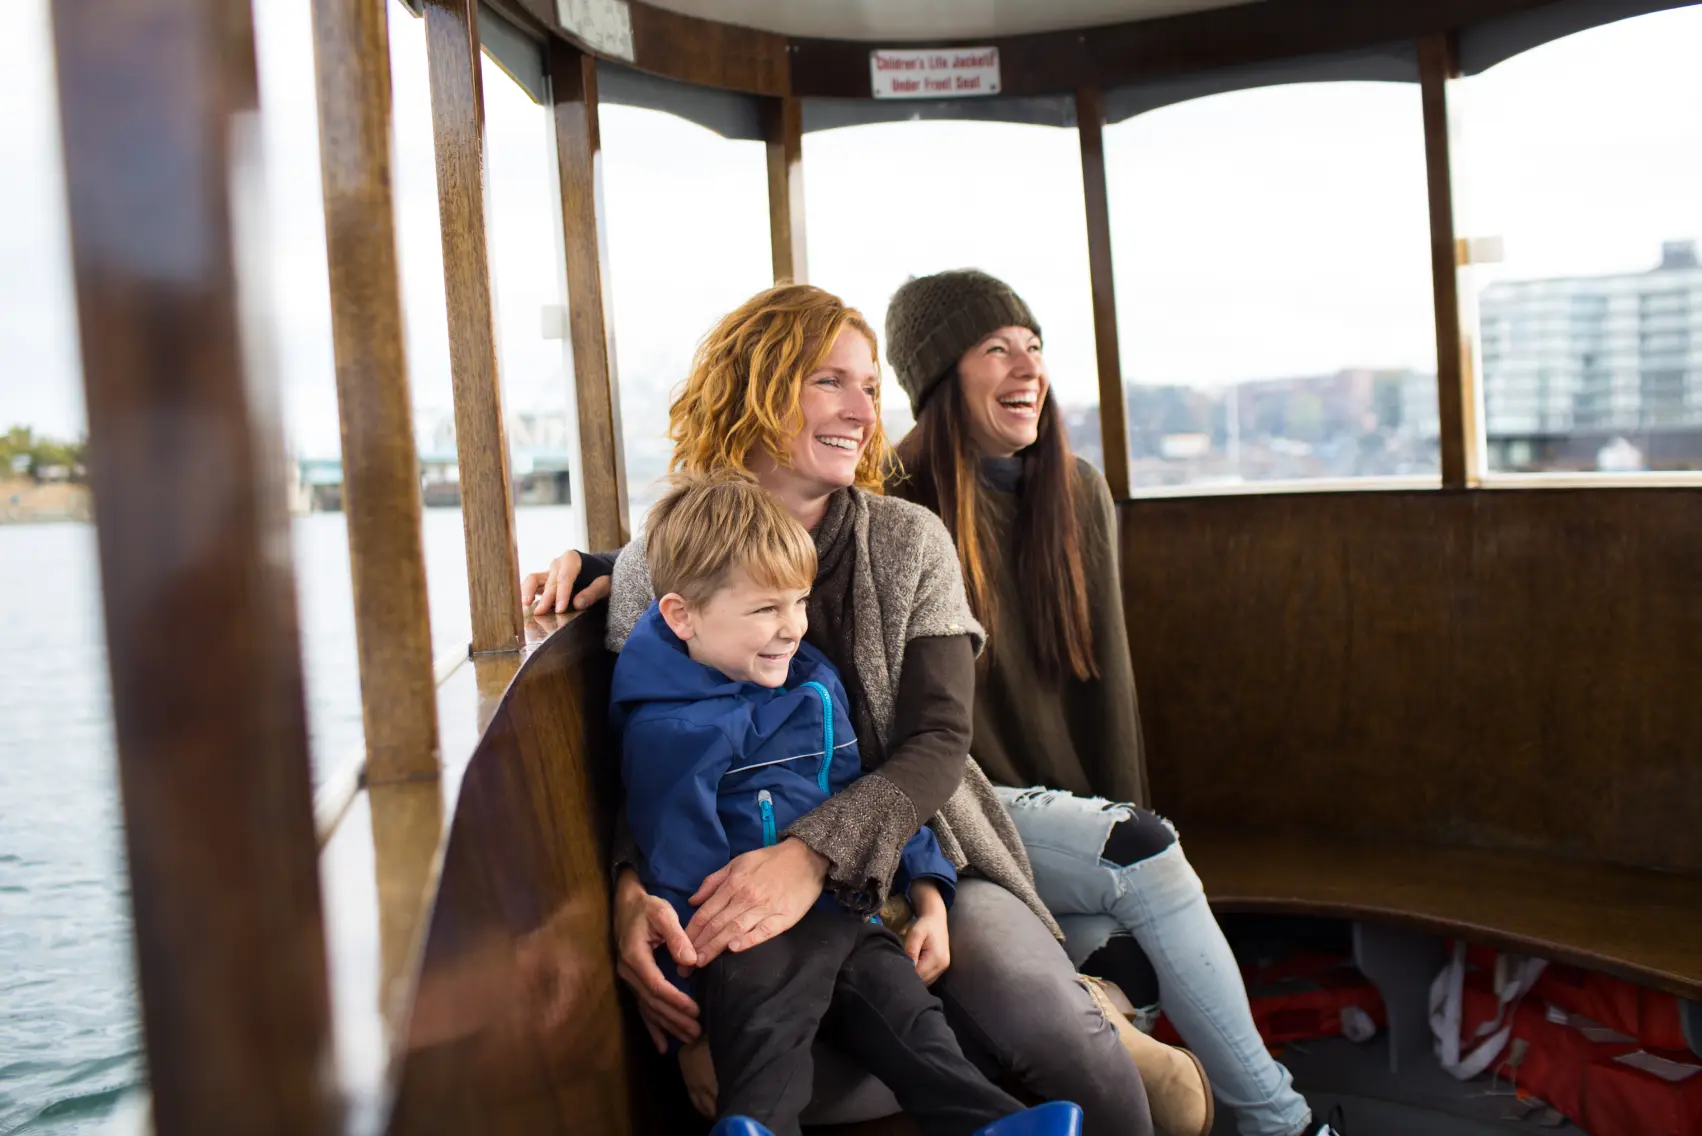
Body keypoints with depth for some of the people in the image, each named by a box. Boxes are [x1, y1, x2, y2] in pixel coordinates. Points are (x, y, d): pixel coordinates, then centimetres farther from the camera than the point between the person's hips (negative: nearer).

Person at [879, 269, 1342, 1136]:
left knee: (1134, 954, -22)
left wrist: (1120, 817, -1)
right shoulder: (894, 508, -13)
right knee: (1147, 856, -23)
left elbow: (1105, 671, 5)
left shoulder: (1078, 493, 4)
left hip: (1072, 800, 5)